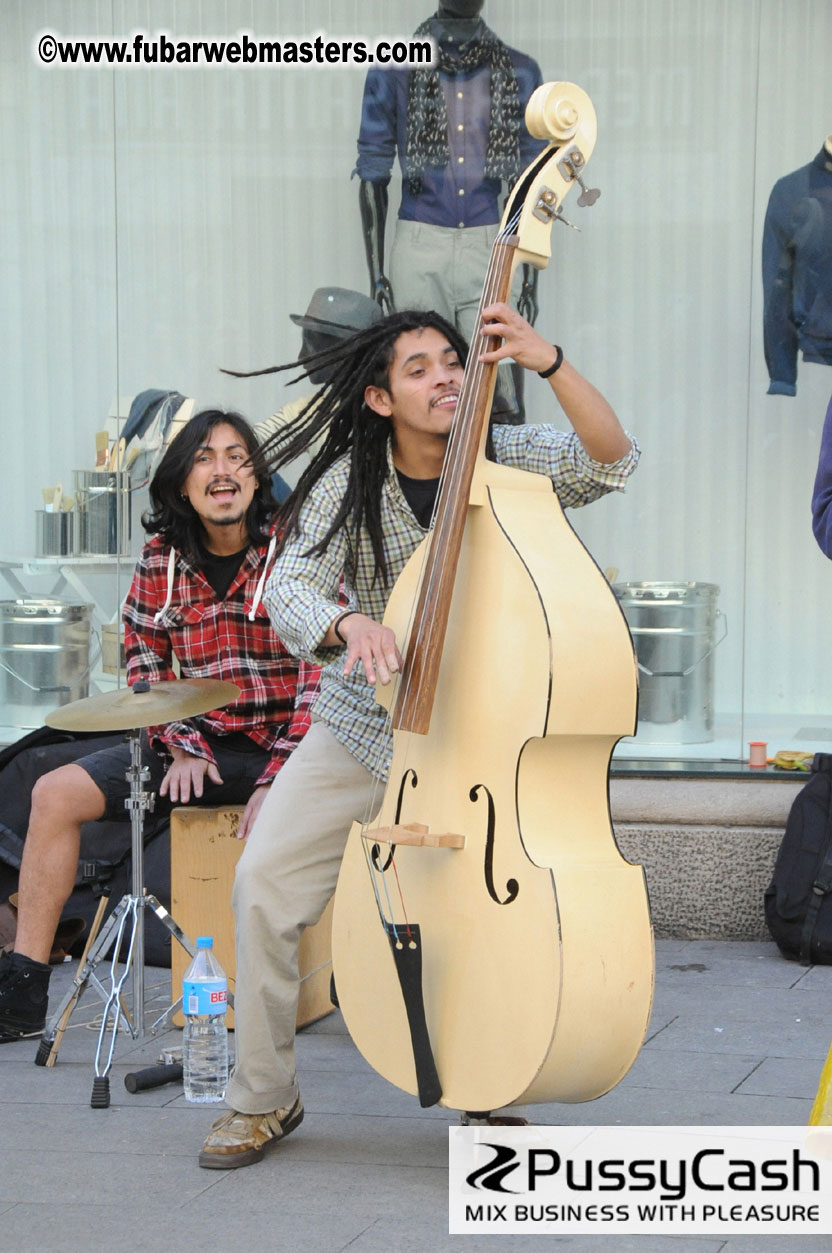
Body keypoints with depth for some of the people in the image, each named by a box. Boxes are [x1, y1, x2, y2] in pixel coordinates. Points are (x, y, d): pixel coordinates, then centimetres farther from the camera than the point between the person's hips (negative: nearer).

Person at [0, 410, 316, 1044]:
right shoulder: (161, 561, 4)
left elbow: (322, 676, -13)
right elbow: (145, 664, 11)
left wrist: (279, 780, -21)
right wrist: (183, 748, -5)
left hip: (281, 747, -5)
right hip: (196, 743, 5)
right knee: (56, 793, -7)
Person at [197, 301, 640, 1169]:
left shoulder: (506, 462, -7)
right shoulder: (349, 486, -8)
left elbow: (611, 459, -23)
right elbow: (288, 587, -19)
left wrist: (549, 364, -36)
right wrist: (346, 623, -41)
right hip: (364, 729, 1)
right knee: (264, 883, -11)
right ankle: (263, 1098, 6)